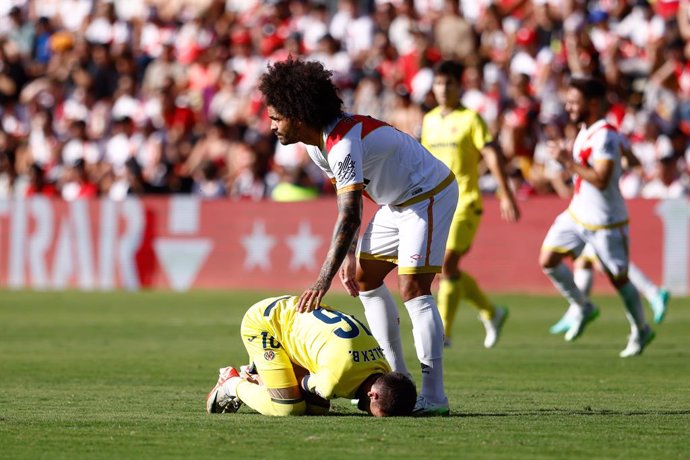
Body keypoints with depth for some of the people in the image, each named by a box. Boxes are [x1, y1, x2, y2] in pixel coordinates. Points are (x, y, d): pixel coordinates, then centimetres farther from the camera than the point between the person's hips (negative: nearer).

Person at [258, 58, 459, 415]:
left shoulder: (344, 144, -32)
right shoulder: (317, 144, 0)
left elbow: (350, 216, -39)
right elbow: (347, 196, 11)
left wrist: (322, 281, -42)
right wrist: (349, 255, 2)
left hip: (429, 195, -11)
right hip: (396, 201, 11)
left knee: (413, 287, -19)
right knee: (364, 278, 12)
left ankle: (434, 396, -20)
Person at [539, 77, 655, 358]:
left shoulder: (605, 136, -24)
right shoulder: (585, 130, 5)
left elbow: (601, 180, -33)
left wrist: (568, 162, -31)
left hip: (605, 222, -9)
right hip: (577, 214, 9)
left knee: (618, 278, 4)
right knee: (548, 260, -1)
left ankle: (641, 331, 25)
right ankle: (583, 308, 19)